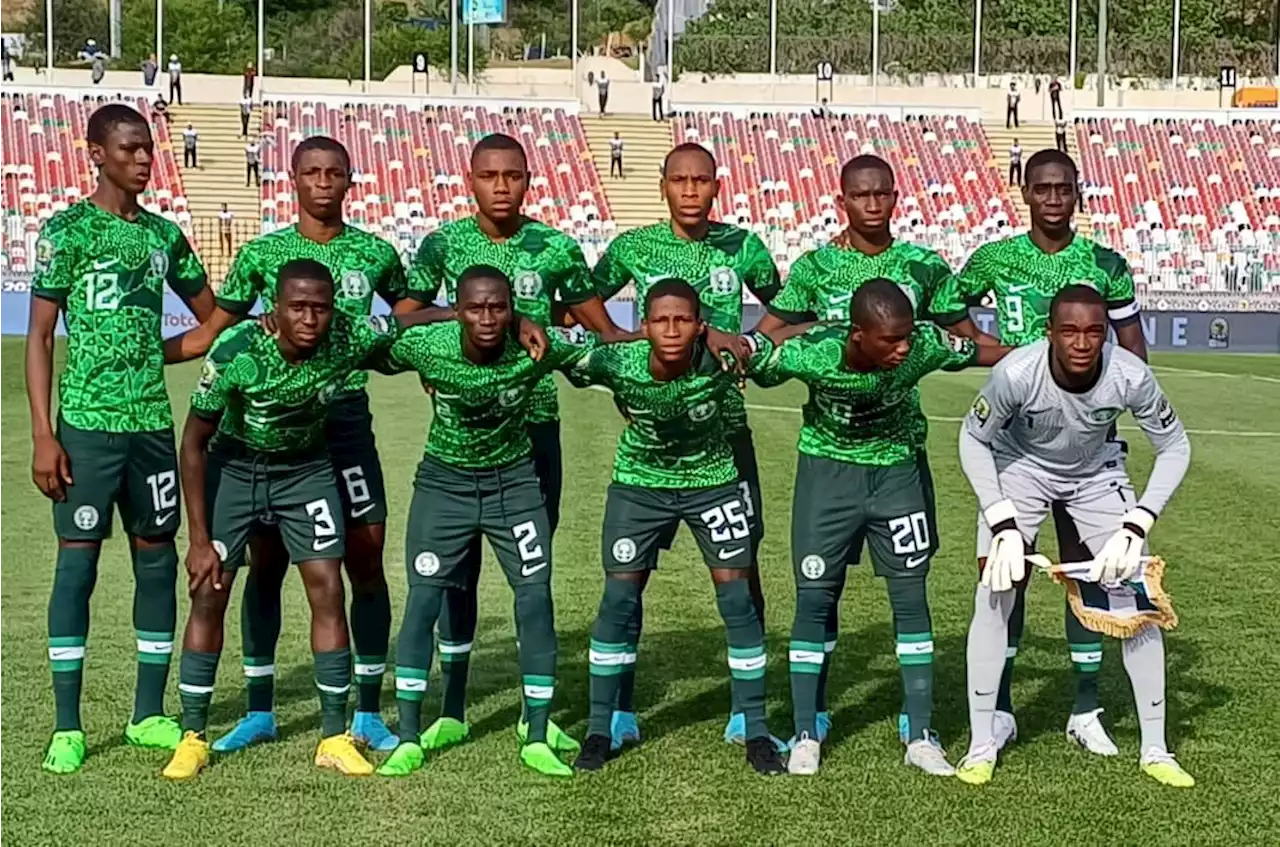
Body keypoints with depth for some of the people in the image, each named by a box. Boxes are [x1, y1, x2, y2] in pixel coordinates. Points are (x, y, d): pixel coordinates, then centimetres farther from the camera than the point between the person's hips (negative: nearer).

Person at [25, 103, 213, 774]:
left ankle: (149, 714, 19)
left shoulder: (164, 234, 11)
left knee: (157, 560, 8)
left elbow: (213, 317, 24)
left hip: (153, 422, 5)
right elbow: (39, 336, -5)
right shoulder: (67, 229, -3)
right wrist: (43, 434, -11)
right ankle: (67, 728, 6)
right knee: (77, 562, -2)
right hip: (87, 423, -5)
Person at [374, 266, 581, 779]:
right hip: (443, 482, 0)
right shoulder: (424, 346, -22)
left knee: (536, 598, -5)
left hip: (514, 482, 0)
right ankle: (409, 737, 6)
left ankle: (536, 734, 8)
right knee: (423, 599, -5)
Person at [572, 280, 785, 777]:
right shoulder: (617, 363, -26)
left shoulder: (718, 361, -28)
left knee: (736, 597, -4)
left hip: (712, 480, 0)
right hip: (639, 483, 0)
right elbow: (572, 367, -5)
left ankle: (755, 731, 8)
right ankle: (599, 730, 12)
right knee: (619, 598, -1)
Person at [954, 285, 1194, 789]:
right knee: (995, 595, -12)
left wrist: (1136, 526, -22)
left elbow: (1174, 447, -13)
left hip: (1097, 474, 1)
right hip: (1020, 468, -1)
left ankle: (1154, 750, 9)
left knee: (1137, 599, -5)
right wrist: (1003, 525, -22)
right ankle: (982, 746, 2)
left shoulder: (1130, 377, -31)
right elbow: (973, 440, -16)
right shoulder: (1017, 373, -34)